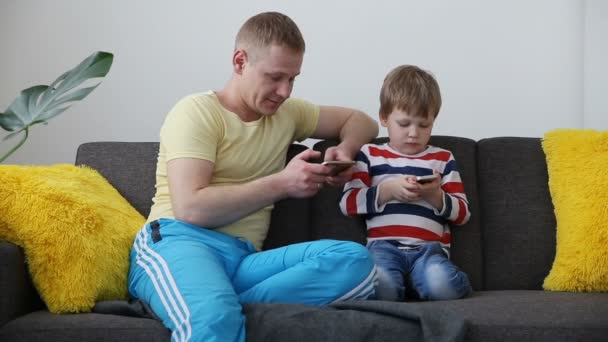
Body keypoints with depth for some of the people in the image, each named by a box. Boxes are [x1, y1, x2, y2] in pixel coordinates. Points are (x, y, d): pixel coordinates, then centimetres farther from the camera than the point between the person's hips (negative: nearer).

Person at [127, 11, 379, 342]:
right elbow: (190, 208, -12)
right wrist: (282, 184, -10)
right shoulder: (196, 112, 1)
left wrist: (345, 150, 9)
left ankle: (204, 304, -32)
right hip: (178, 242, -7)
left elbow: (361, 121, 34)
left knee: (356, 261, -27)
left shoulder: (287, 113, 21)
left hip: (243, 258, 7)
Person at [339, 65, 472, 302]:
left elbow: (462, 213, 17)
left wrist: (436, 196, -3)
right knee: (381, 287, -37)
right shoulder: (369, 155, 17)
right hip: (385, 246, -1)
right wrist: (388, 189, -6)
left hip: (429, 248, 1)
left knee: (441, 286, -34)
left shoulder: (443, 159, 21)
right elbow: (348, 203, 6)